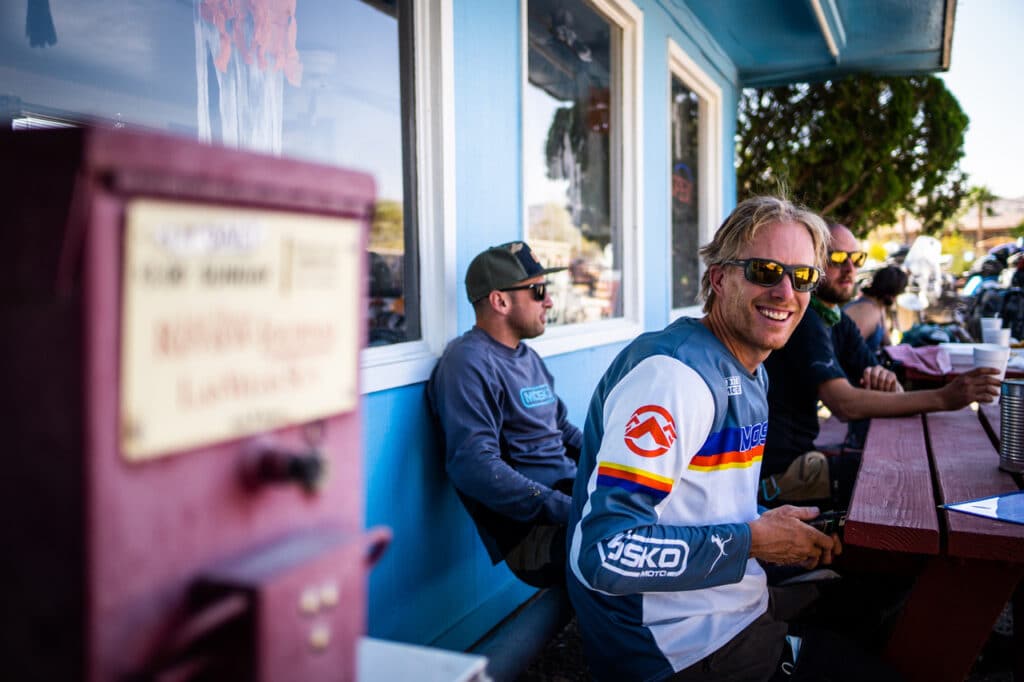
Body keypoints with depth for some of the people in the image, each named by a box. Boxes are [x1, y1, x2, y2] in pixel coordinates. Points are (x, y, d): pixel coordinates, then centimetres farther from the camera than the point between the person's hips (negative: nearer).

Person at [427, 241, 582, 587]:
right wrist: (572, 512, -26)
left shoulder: (528, 357, 19)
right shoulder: (470, 363, -11)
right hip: (534, 533, -9)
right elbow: (475, 467, -22)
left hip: (573, 492, 10)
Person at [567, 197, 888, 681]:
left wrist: (782, 524, -3)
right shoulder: (673, 372, -26)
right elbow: (607, 551, -32)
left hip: (737, 601, 9)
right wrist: (753, 540, -21)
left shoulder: (751, 373, 7)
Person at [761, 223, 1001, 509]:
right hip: (778, 471, -9)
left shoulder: (838, 322, 13)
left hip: (800, 454, 9)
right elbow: (844, 404, -27)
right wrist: (943, 398, -29)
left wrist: (885, 380, -16)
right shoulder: (803, 319, -18)